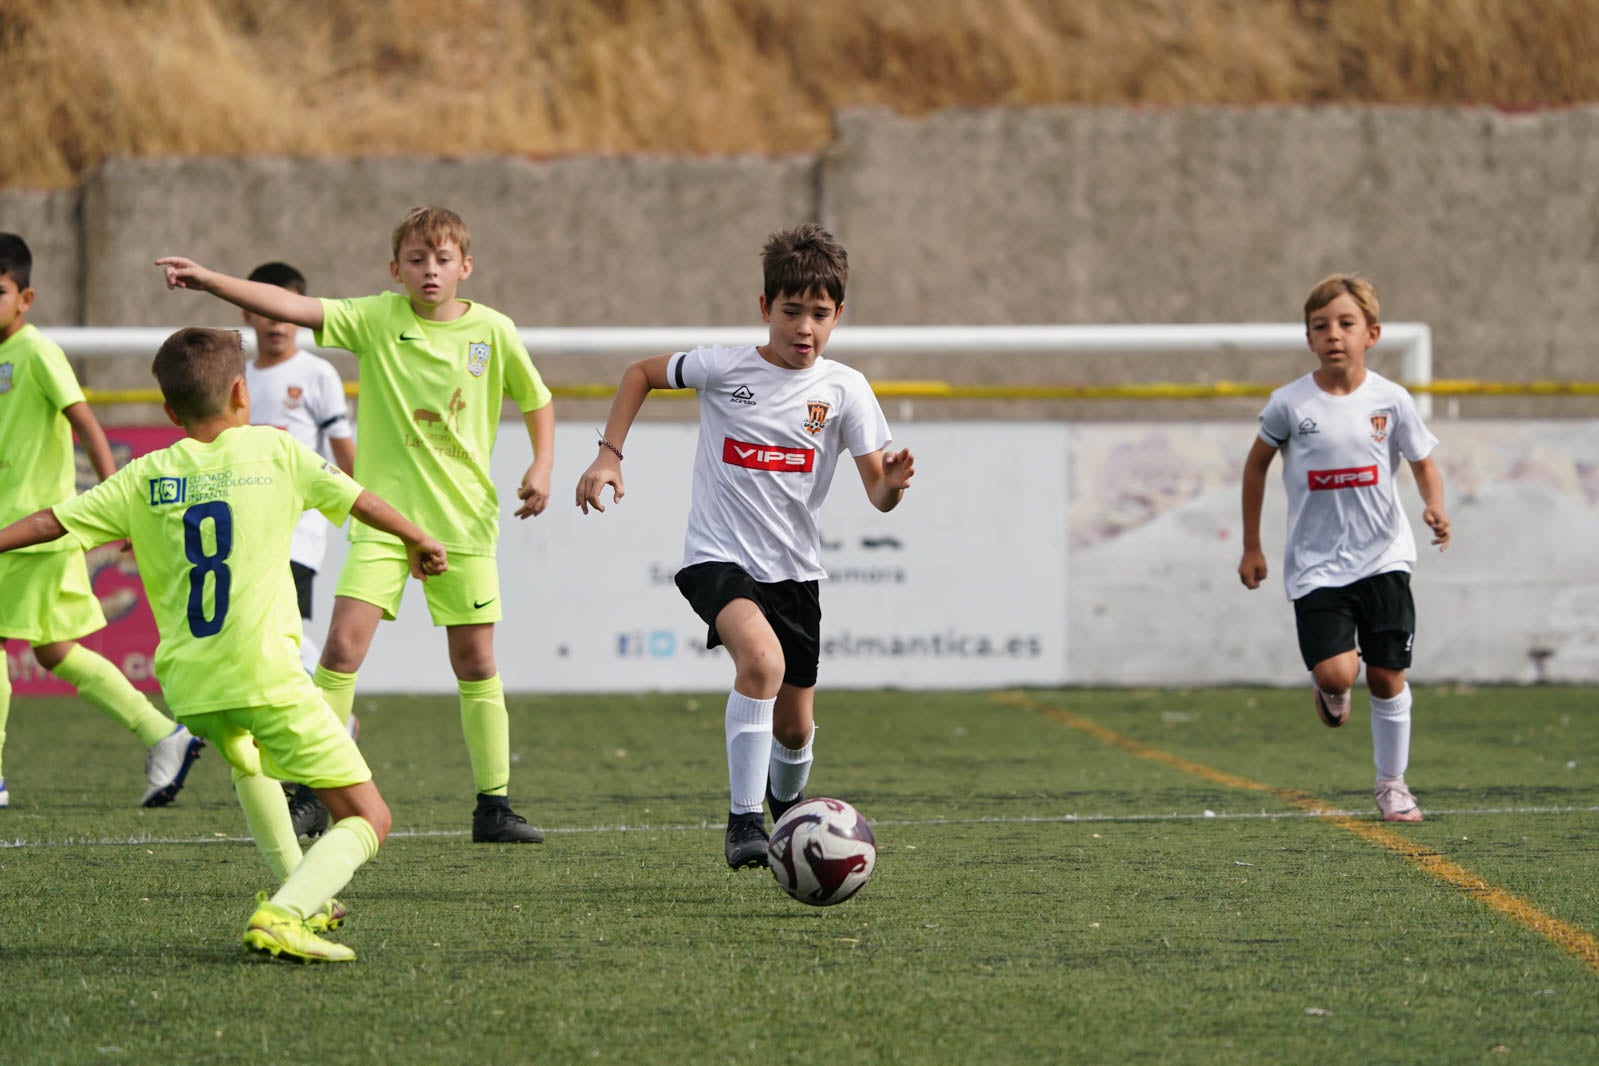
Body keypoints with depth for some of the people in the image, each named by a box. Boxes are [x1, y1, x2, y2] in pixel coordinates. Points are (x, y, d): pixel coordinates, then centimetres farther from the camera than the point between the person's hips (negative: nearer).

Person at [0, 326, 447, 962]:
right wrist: (418, 541, 33)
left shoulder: (146, 479, 9)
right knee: (366, 819, -1)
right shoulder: (274, 450, 7)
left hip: (186, 684, 4)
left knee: (246, 759, 40)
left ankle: (298, 892, 40)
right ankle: (286, 915, -24)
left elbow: (52, 522, 6)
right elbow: (362, 502, 16)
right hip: (265, 673, -4)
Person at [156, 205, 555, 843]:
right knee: (343, 645, -13)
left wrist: (542, 467, 0)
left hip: (463, 519, 1)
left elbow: (536, 400, 15)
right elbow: (291, 308, -12)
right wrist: (209, 281, -23)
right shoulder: (377, 319, -3)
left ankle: (494, 806, 13)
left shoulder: (492, 331, 1)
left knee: (475, 660, 3)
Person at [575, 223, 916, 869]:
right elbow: (641, 374, 11)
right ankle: (743, 820, -24)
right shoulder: (724, 368, -7)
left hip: (794, 571, 3)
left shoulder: (844, 390, -4)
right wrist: (609, 455, 2)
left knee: (795, 726, 13)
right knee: (762, 659, -33)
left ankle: (786, 802, 48)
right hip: (718, 557, -3)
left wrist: (893, 484, -29)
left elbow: (878, 494, -6)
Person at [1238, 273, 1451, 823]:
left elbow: (1424, 466, 7)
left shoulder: (1390, 400, -5)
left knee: (1387, 675, 3)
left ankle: (1392, 783, 20)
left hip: (1383, 557, 1)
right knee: (1336, 672, -17)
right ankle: (1330, 690, 21)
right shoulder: (1289, 404, -7)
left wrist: (1435, 509, -15)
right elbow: (1257, 464, 8)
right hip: (1316, 565, -1)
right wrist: (1251, 546, 10)